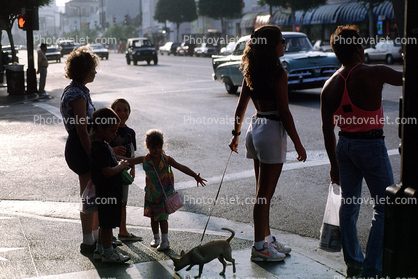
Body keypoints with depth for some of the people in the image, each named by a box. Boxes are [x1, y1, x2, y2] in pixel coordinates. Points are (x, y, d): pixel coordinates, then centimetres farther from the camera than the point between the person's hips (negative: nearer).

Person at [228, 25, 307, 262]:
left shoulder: (251, 72, 7)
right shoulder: (278, 73, -16)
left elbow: (241, 107, 13)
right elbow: (284, 112, -16)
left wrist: (236, 134, 23)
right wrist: (298, 143, -10)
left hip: (255, 130, 8)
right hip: (272, 130, -8)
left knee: (263, 191, 17)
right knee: (265, 194, -1)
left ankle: (267, 238, 29)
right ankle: (259, 247, 7)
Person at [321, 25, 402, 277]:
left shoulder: (330, 85, 3)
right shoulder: (374, 74, -15)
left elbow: (327, 130, 7)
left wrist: (334, 163, 16)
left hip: (344, 145, 6)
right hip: (371, 145, -6)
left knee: (349, 205, 16)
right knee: (385, 208, 3)